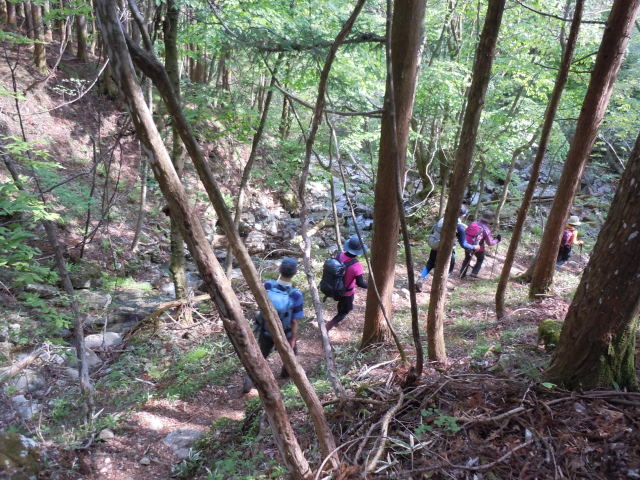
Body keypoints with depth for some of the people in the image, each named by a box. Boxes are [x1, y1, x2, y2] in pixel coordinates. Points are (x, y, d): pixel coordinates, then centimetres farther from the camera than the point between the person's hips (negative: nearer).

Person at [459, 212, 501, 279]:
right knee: (480, 259, 24)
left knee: (467, 258, 26)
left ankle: (462, 274, 25)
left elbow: (465, 232, 5)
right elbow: (490, 243, -10)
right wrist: (497, 240, 5)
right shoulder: (486, 229, -15)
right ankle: (474, 273, 17)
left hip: (467, 245, 4)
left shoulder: (474, 223, -1)